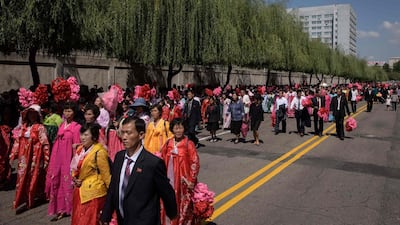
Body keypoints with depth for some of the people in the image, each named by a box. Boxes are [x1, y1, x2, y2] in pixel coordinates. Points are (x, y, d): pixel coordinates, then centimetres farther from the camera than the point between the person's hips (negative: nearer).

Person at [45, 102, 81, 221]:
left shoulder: (76, 127, -7)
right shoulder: (62, 125, 12)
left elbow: (76, 146, -9)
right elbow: (57, 144, 14)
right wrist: (53, 161, 12)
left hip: (68, 158, -6)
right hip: (58, 159, 6)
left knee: (67, 183, 2)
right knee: (58, 183, 8)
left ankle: (68, 209, 17)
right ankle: (60, 209, 18)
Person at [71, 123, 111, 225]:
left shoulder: (99, 152, -17)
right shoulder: (80, 149, 7)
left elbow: (106, 174, -14)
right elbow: (74, 168, 18)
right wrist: (75, 179, 0)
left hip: (93, 192, -8)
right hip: (79, 191, 8)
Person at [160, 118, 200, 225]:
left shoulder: (189, 144, -11)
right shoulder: (168, 143, 1)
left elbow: (195, 163, -11)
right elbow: (162, 161, 10)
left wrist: (191, 180, -12)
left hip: (183, 182, -3)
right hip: (169, 181, 4)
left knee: (184, 205, 9)